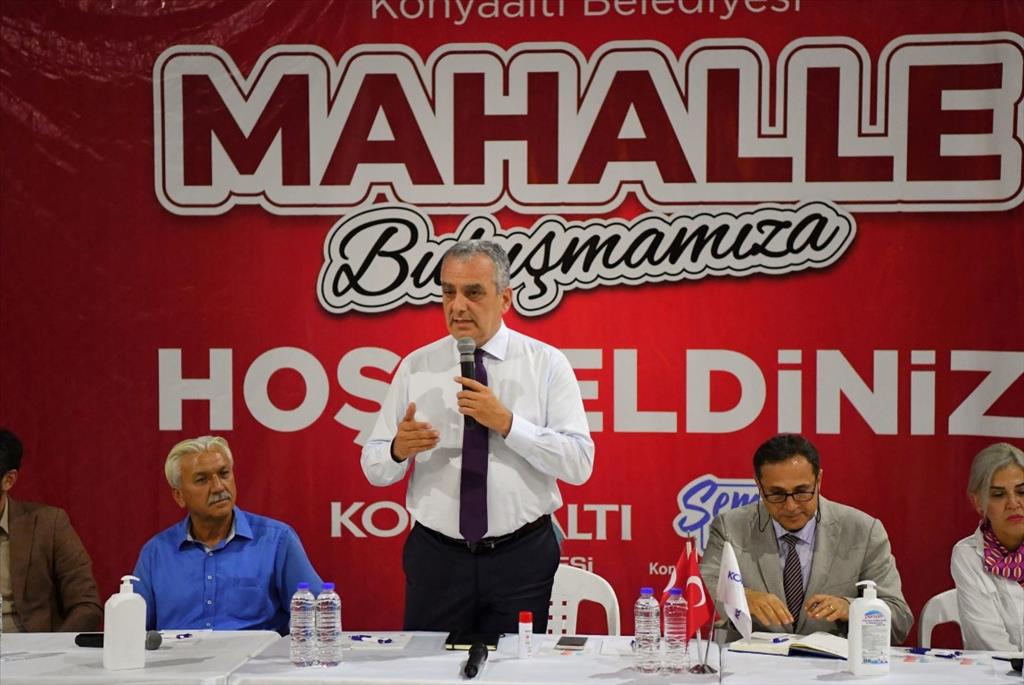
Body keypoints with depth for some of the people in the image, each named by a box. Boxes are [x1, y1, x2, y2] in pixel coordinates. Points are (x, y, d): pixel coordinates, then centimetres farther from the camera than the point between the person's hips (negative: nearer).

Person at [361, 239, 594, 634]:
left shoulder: (546, 364, -1)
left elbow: (580, 463, -10)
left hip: (522, 557, -1)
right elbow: (373, 467, 3)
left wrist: (507, 423, -20)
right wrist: (399, 449, -19)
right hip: (436, 557, 1)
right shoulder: (416, 367, 3)